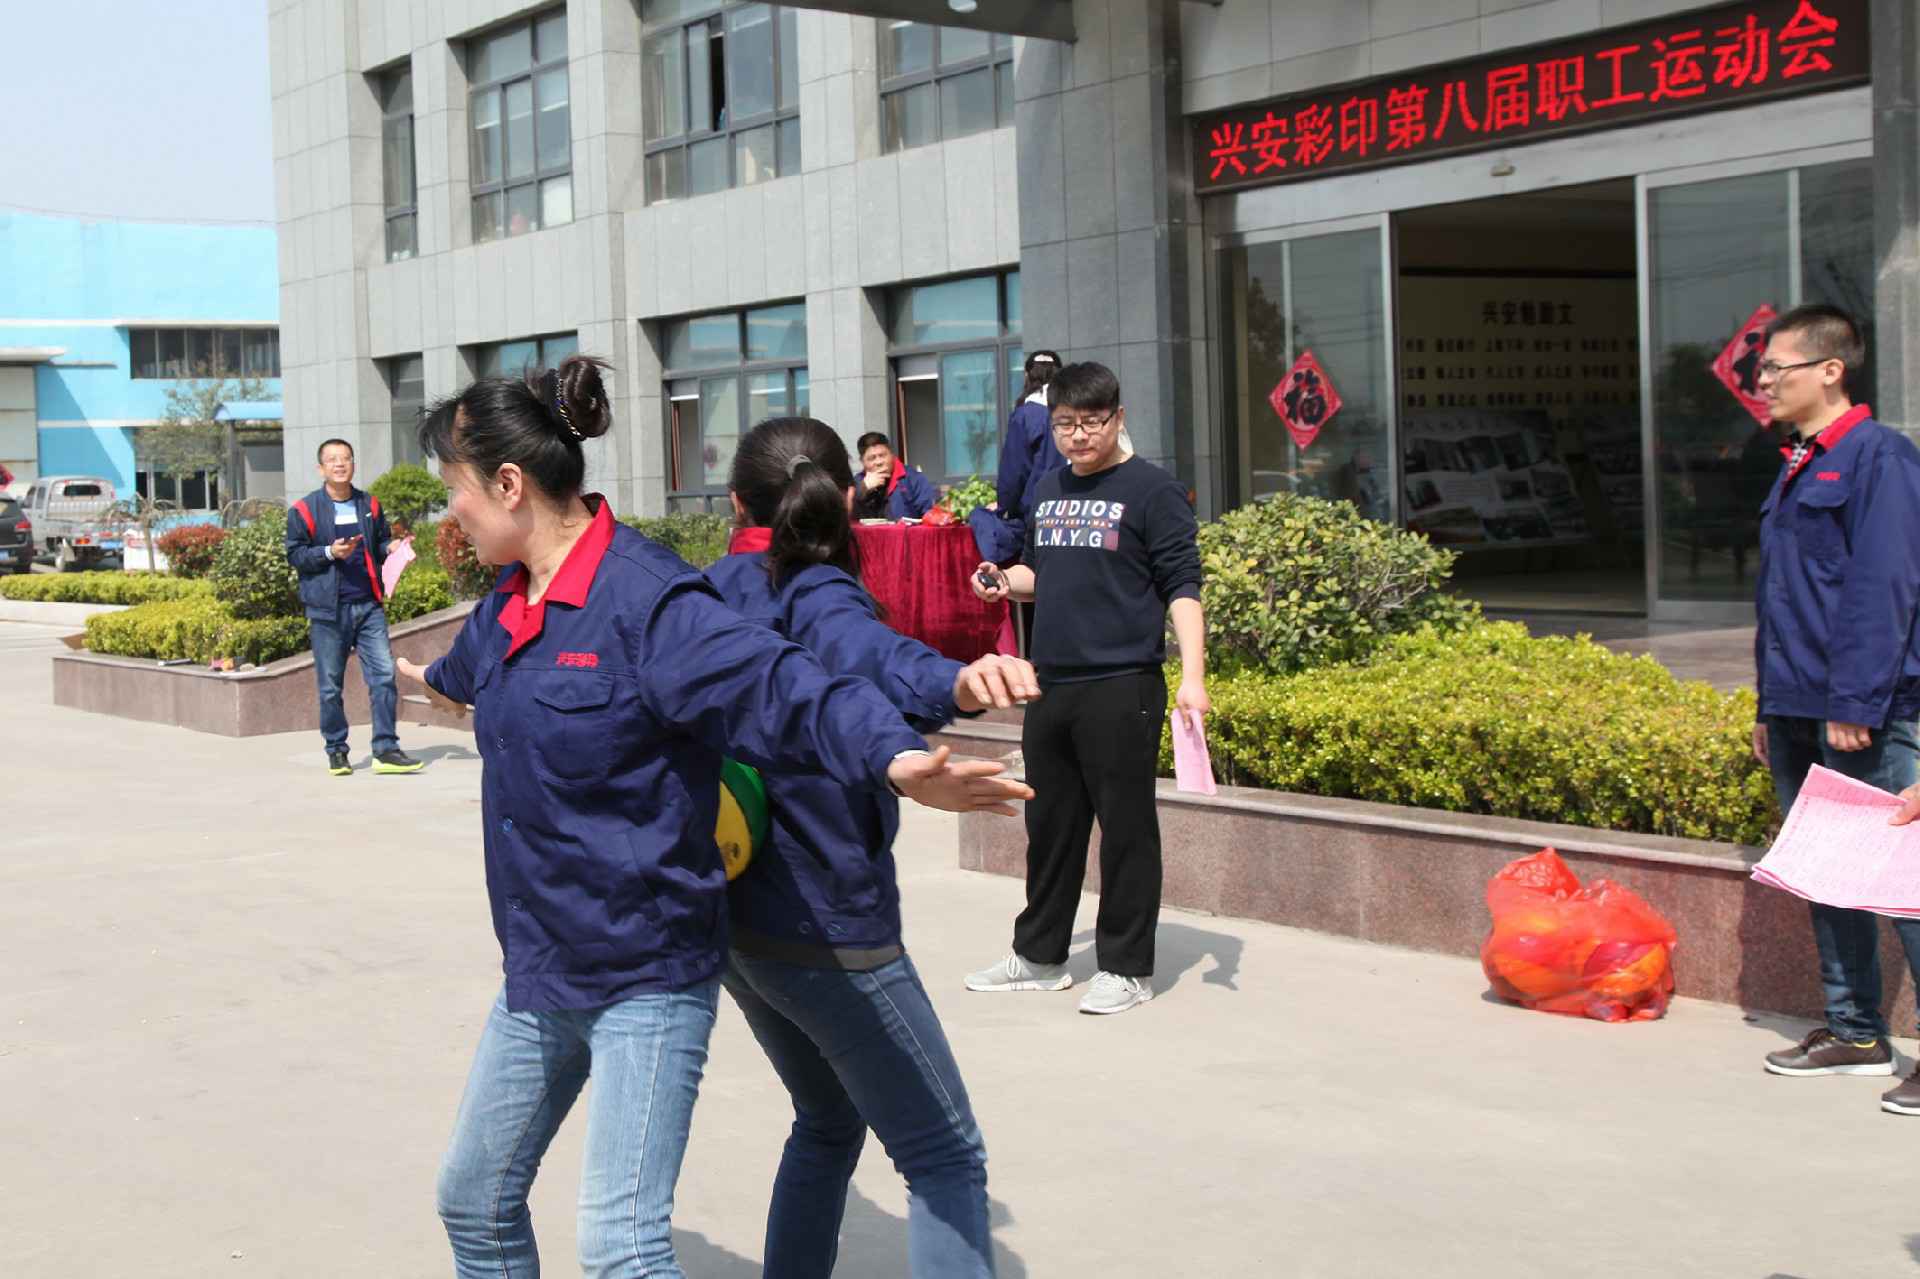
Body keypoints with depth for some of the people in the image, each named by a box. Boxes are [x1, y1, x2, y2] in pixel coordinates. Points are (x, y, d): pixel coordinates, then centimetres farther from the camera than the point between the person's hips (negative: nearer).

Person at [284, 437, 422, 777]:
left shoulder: (369, 505, 11)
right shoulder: (305, 510, 0)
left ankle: (386, 749, -2)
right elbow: (294, 554, 0)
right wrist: (330, 553, -15)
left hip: (368, 605, 3)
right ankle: (336, 752, 15)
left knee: (384, 675, -6)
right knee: (330, 685, 3)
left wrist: (392, 549, 0)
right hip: (327, 609, -3)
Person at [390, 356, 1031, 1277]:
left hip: (646, 980, -9)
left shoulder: (645, 601, -21)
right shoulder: (506, 611, 6)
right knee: (475, 1199, 19)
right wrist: (432, 677, 56)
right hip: (540, 967, 9)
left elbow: (775, 686, -35)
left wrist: (893, 756, -55)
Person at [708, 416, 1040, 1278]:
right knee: (943, 1157, 0)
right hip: (828, 927, -8)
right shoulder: (817, 600, -16)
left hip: (733, 915, 8)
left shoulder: (710, 595, 4)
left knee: (829, 1120, 26)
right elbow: (870, 657, -40)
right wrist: (957, 683, -61)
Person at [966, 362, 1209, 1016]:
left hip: (1121, 688, -6)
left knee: (1126, 828, 0)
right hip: (1050, 686, 7)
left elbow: (1182, 587, -8)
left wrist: (1192, 676, -18)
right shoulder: (1047, 492, 15)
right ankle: (1039, 955, 26)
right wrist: (1006, 580, 3)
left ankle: (1127, 968, 10)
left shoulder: (1152, 490, -5)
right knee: (1050, 826, 14)